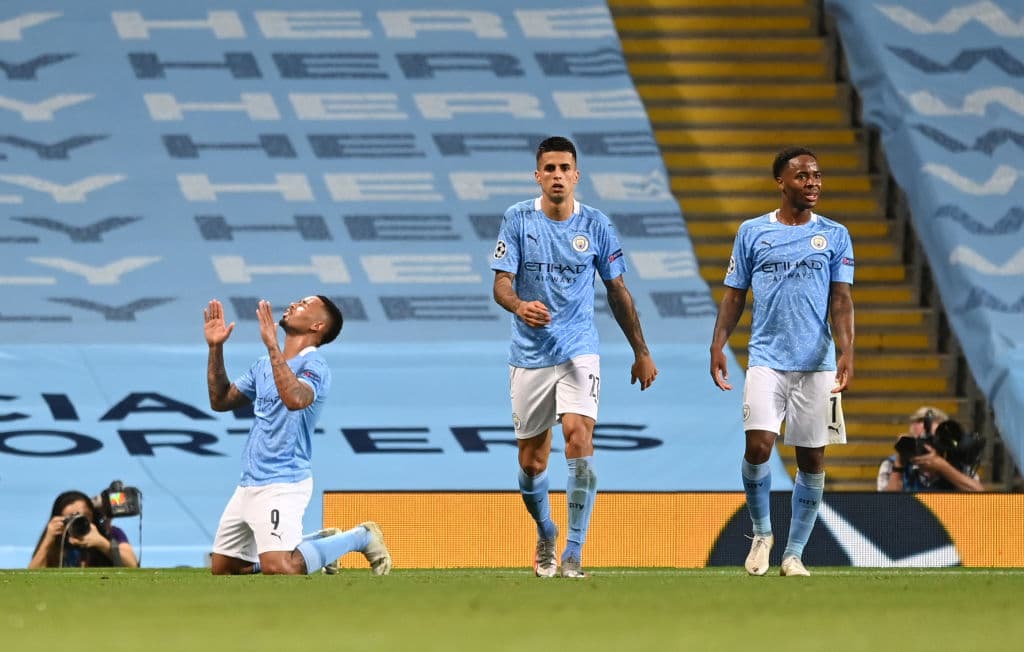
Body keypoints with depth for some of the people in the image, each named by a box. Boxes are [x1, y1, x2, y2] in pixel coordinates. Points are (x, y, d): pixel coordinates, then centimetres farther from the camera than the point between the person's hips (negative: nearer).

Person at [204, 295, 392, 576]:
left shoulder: (313, 365, -11)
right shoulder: (264, 365, 16)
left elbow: (295, 399, -32)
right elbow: (221, 401, 20)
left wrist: (272, 345, -34)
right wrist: (215, 347, 12)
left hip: (283, 485, -9)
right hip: (249, 486, 9)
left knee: (279, 568, -24)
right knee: (222, 568, 13)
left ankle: (360, 538, 0)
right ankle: (320, 542, 24)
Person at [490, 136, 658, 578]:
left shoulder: (595, 225, 0)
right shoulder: (518, 220, -2)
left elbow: (618, 291, 10)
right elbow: (501, 284, -7)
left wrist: (641, 352, 12)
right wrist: (519, 305, -31)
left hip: (579, 351, -1)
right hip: (530, 355, 1)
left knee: (579, 436, -22)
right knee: (531, 462, 5)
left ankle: (573, 554, -19)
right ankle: (545, 537, 35)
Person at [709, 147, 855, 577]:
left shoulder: (834, 235, 6)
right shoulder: (752, 232, 6)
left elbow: (840, 300, 0)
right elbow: (734, 296, 9)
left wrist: (846, 352, -14)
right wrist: (718, 345, -4)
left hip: (817, 363, 1)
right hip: (767, 360, -1)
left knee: (812, 459, 1)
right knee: (758, 445, -16)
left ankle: (794, 553, 11)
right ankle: (761, 532, 6)